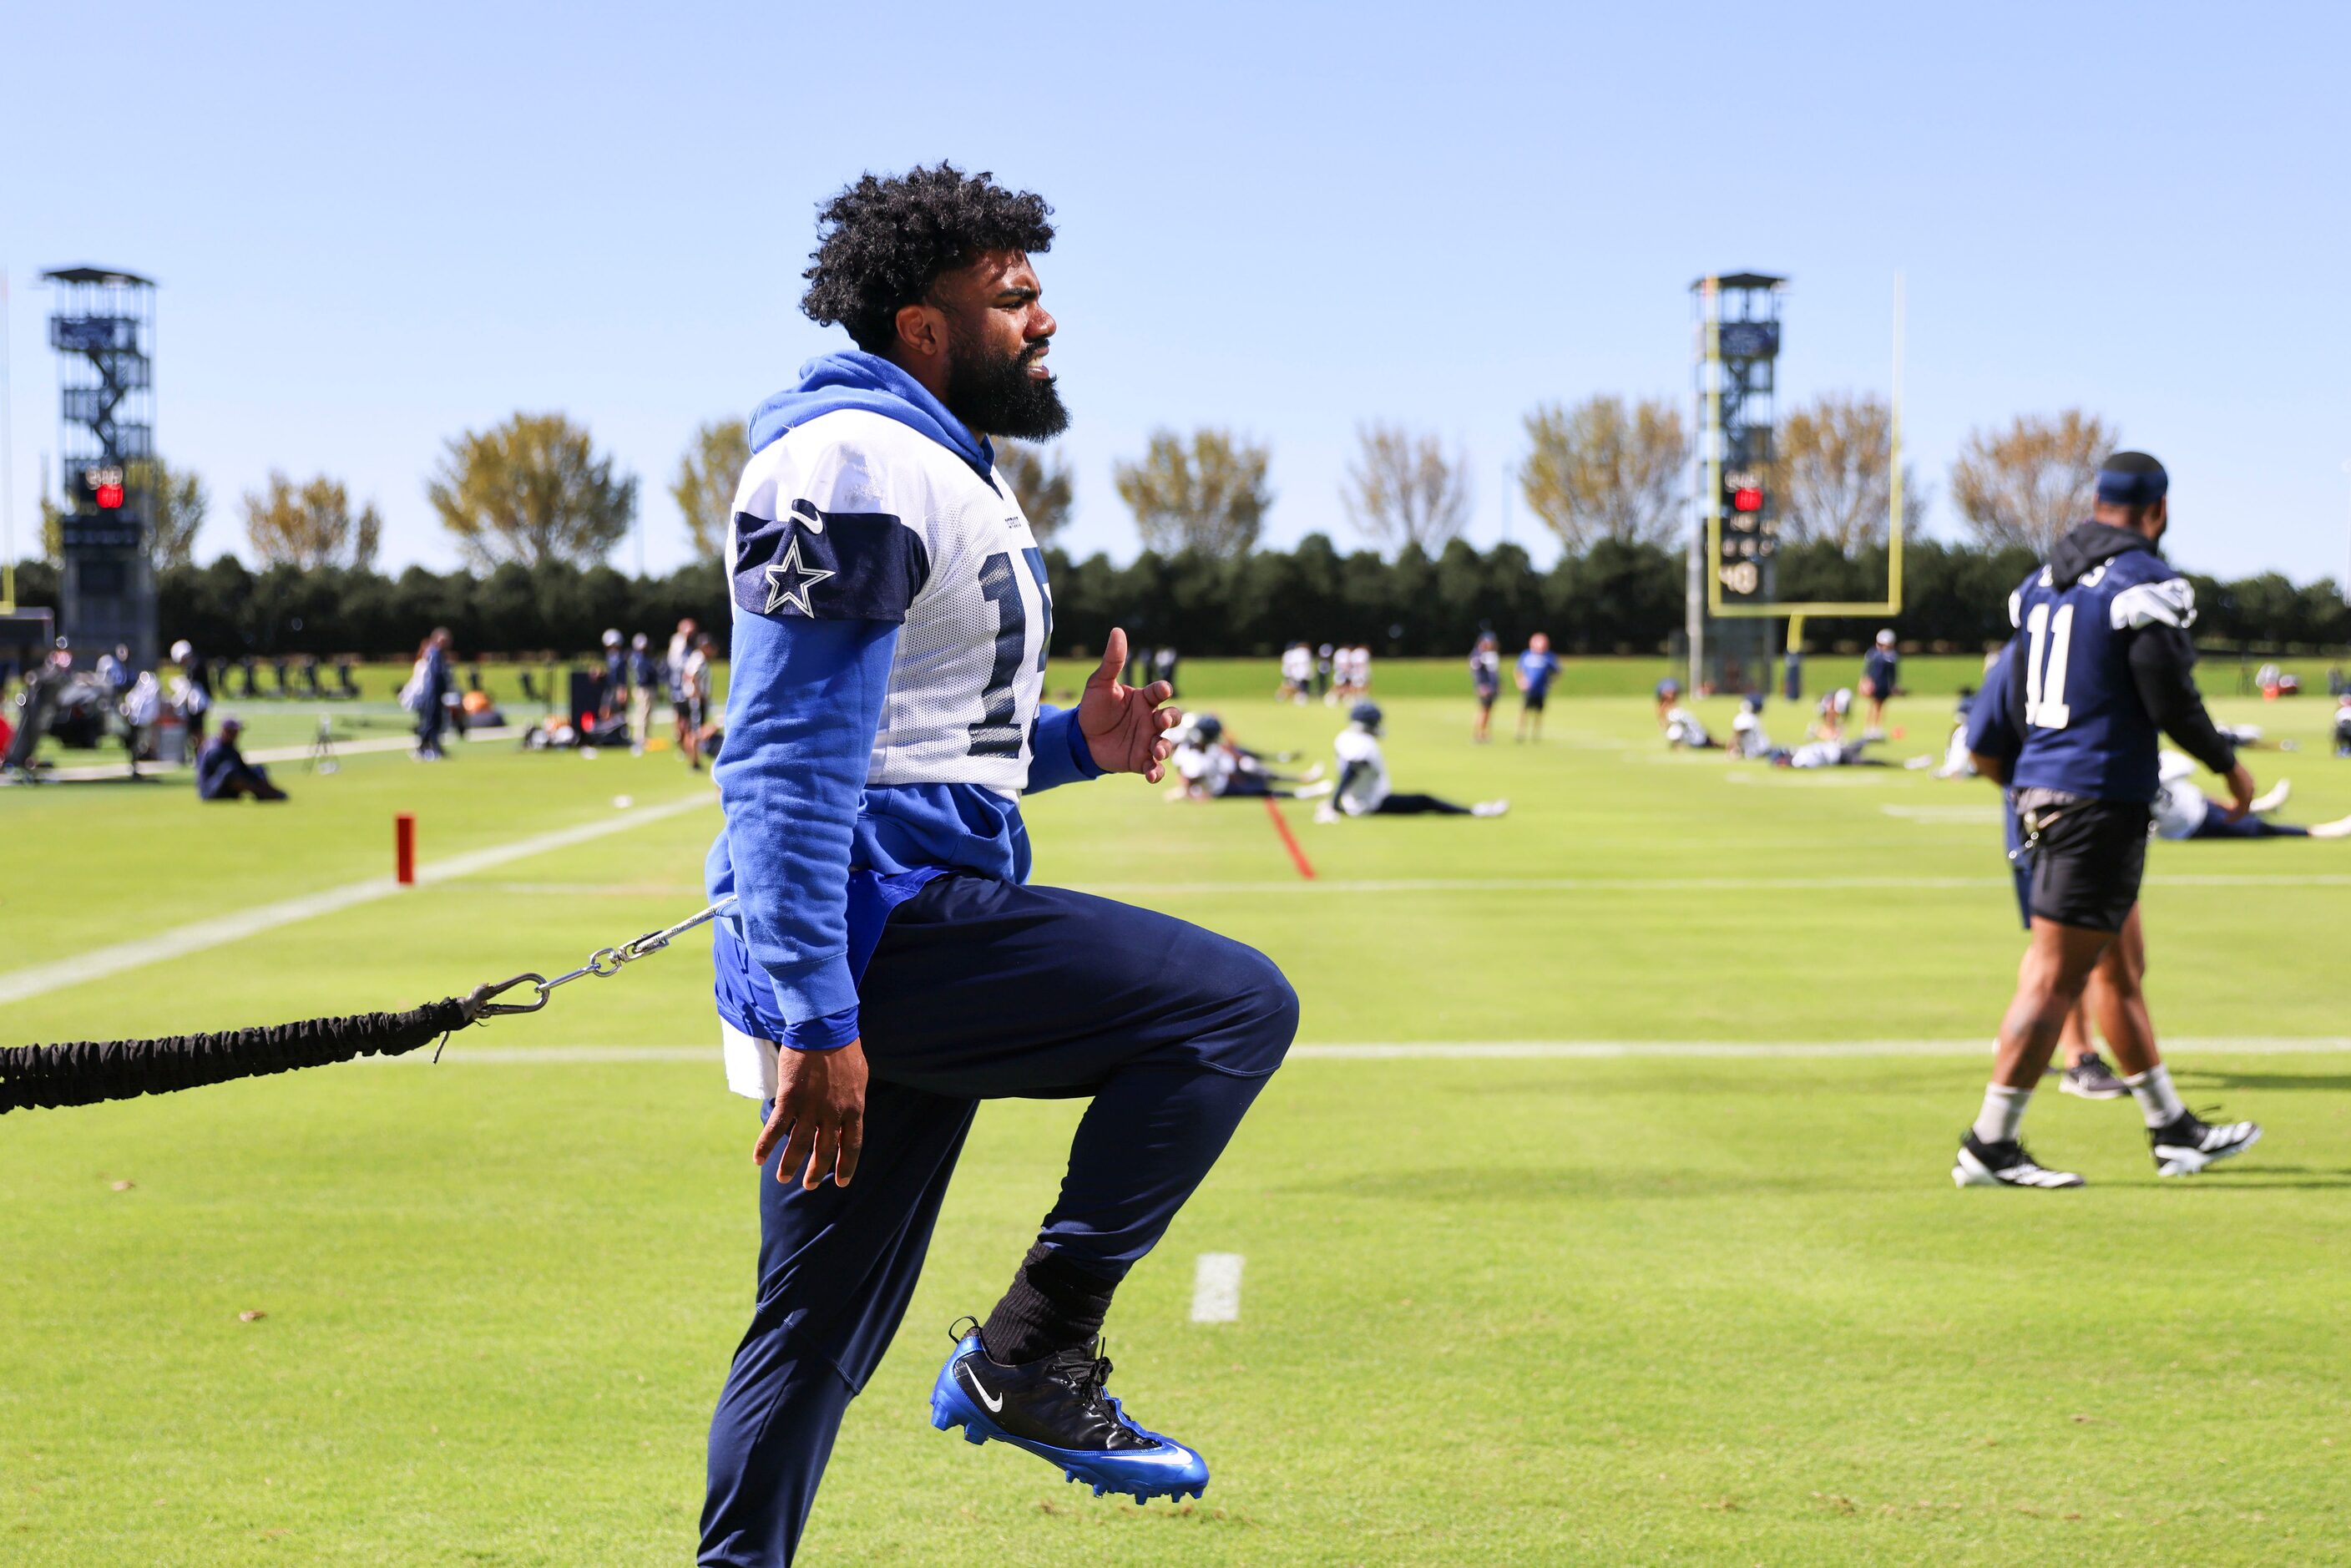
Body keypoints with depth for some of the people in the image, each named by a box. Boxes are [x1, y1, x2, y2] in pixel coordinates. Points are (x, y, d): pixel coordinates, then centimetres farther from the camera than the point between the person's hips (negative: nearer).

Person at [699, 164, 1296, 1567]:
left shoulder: (947, 467, 22)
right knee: (1236, 1005, -12)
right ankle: (1035, 1347, -8)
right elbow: (793, 760, -20)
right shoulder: (857, 467, -12)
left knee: (824, 1328, 13)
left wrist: (1074, 745, 13)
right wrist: (817, 1019, -26)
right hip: (876, 933, -11)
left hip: (911, 933, 11)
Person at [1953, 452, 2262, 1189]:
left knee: (2121, 966, 17)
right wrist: (2230, 764, 1)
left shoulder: (2042, 581, 12)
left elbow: (2014, 705, 15)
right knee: (2056, 976, -5)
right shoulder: (2145, 582, -12)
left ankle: (2173, 1131, 26)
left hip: (2041, 790, 9)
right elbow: (2170, 698, -14)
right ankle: (1989, 1144, -3)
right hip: (2102, 797, -9)